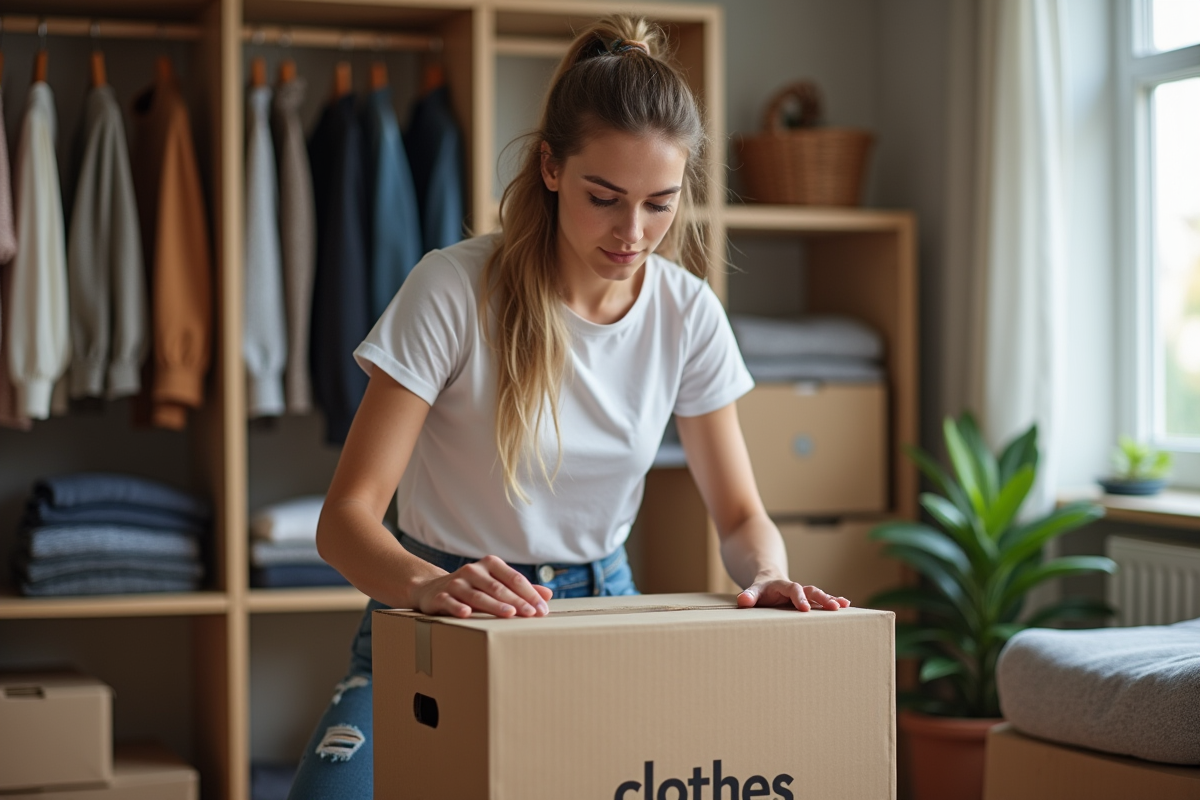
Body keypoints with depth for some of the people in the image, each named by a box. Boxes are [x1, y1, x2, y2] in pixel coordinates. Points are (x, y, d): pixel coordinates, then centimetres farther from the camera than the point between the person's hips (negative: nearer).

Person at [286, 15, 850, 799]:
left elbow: (741, 513, 4)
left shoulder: (689, 314, -3)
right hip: (445, 621, -3)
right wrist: (426, 584, -42)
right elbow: (348, 515, -20)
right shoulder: (455, 290, -16)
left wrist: (769, 577, -20)